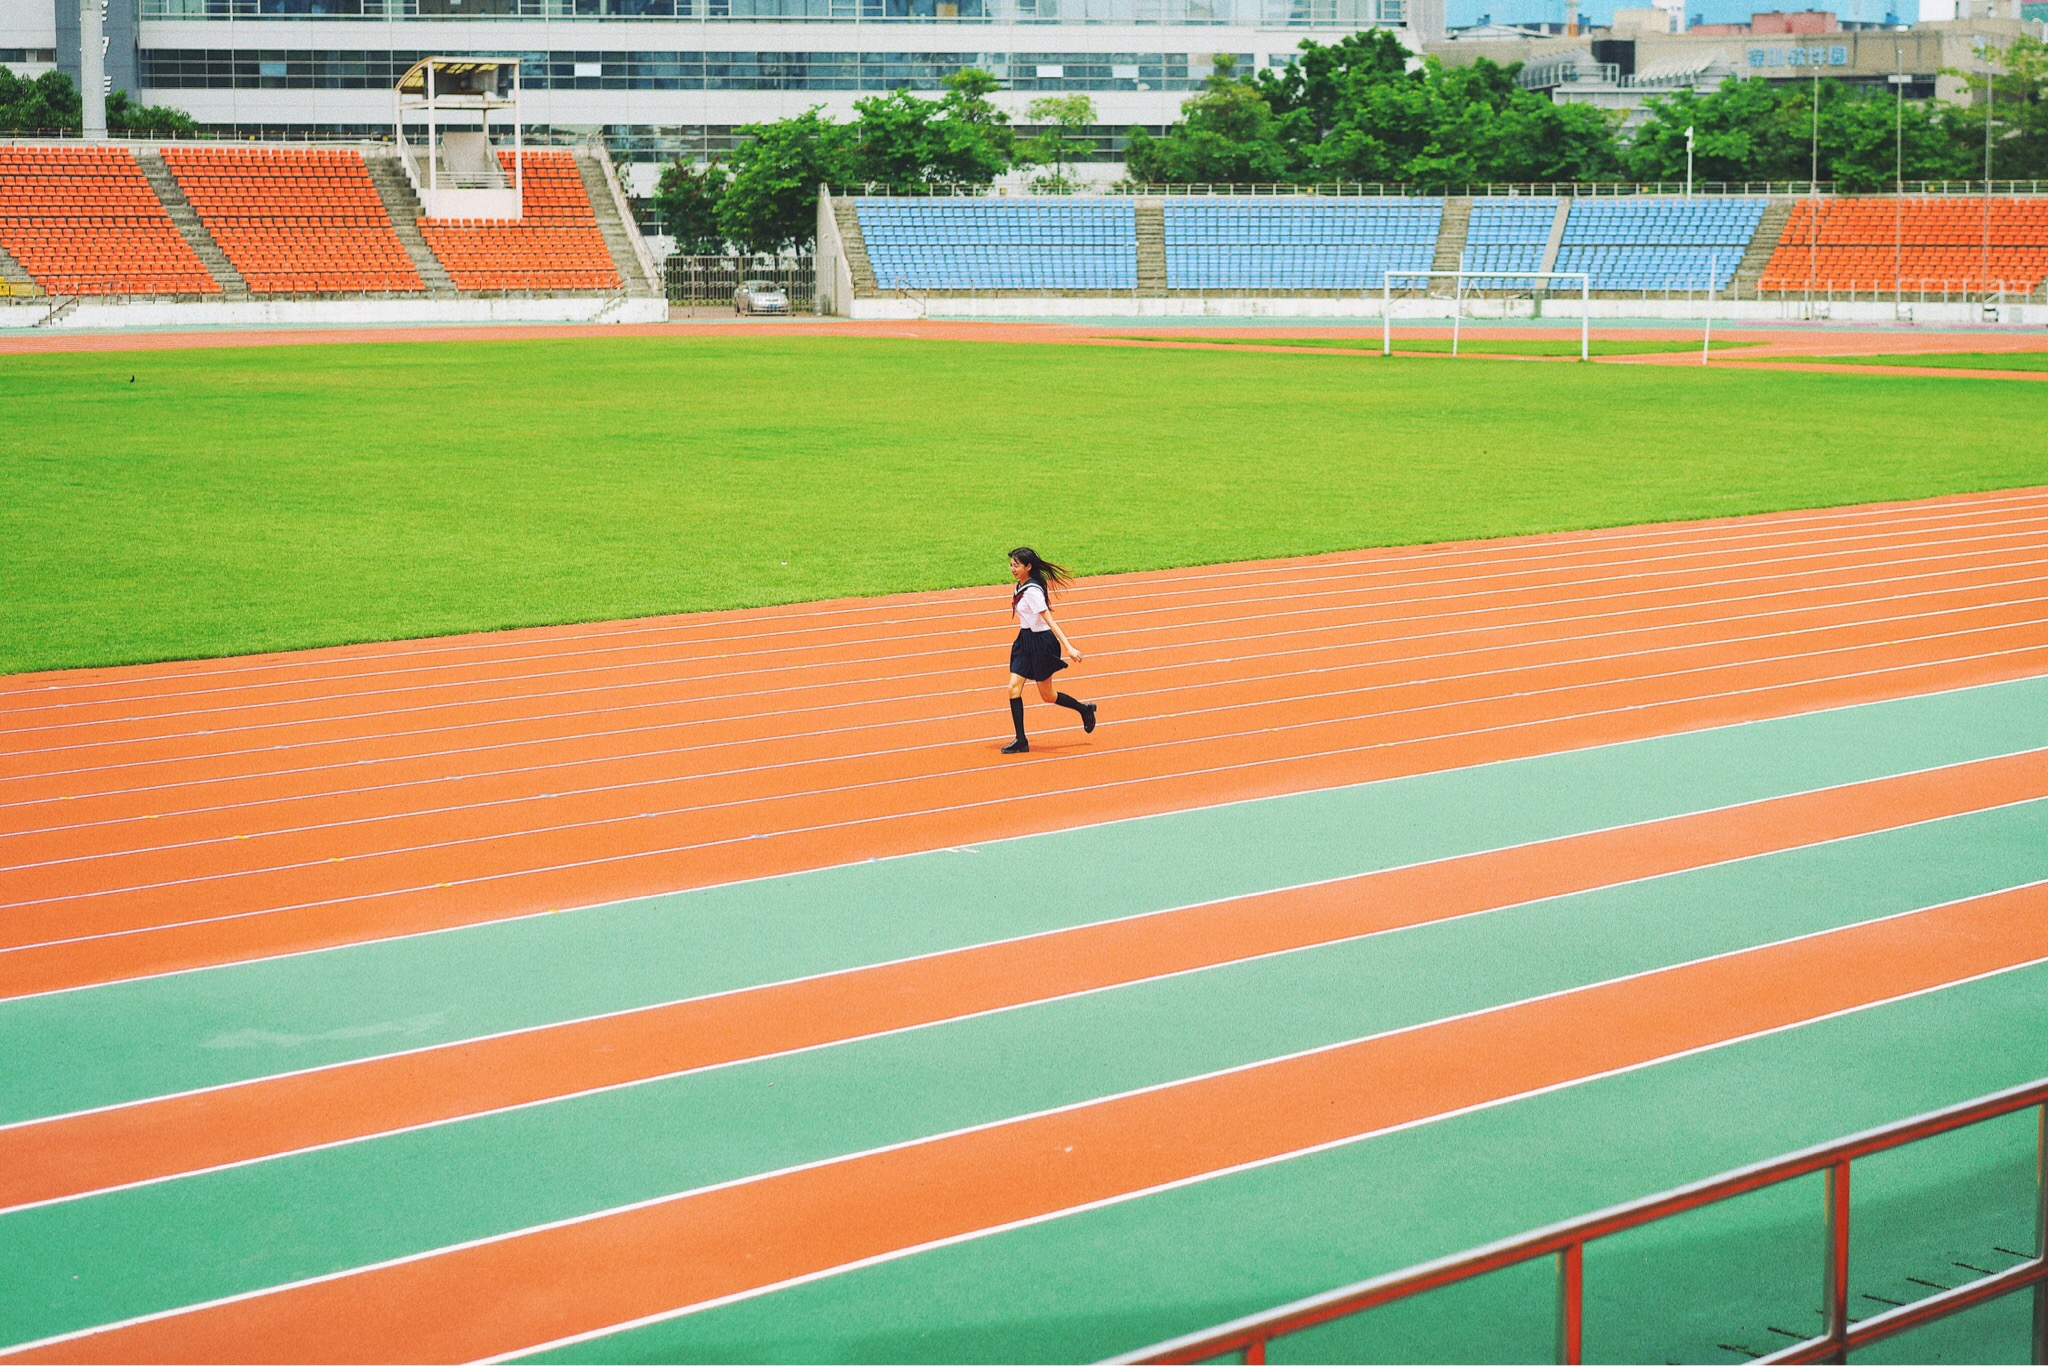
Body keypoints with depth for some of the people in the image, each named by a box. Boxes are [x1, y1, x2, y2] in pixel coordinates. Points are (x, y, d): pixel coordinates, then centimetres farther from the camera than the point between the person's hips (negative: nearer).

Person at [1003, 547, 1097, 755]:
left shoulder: (1032, 591, -22)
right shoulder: (1020, 587, 6)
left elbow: (1049, 621, -26)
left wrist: (1068, 647, -28)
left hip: (1041, 642, -9)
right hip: (1025, 642, 9)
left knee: (1047, 695, 5)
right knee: (1014, 689, -3)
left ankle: (1085, 709, 29)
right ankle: (1021, 741, 0)